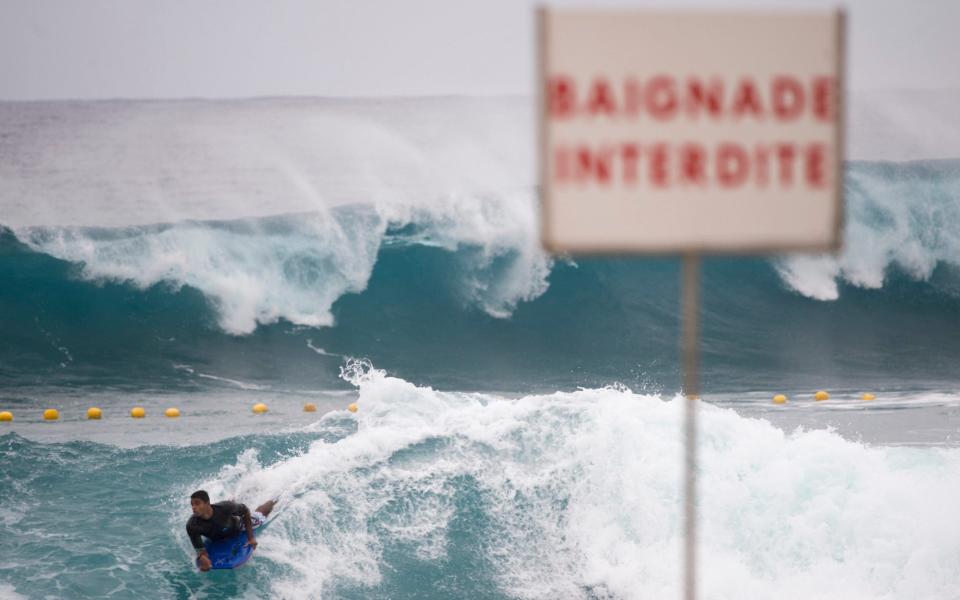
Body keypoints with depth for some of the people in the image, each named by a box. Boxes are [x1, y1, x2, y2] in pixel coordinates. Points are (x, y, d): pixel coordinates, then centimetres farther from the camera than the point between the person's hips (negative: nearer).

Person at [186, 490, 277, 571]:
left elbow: (245, 510, -26)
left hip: (237, 525, -2)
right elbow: (199, 549, -38)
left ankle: (271, 502, 58)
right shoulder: (192, 526, -44)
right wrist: (202, 558, -63)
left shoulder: (224, 507, -45)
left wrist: (251, 537, -27)